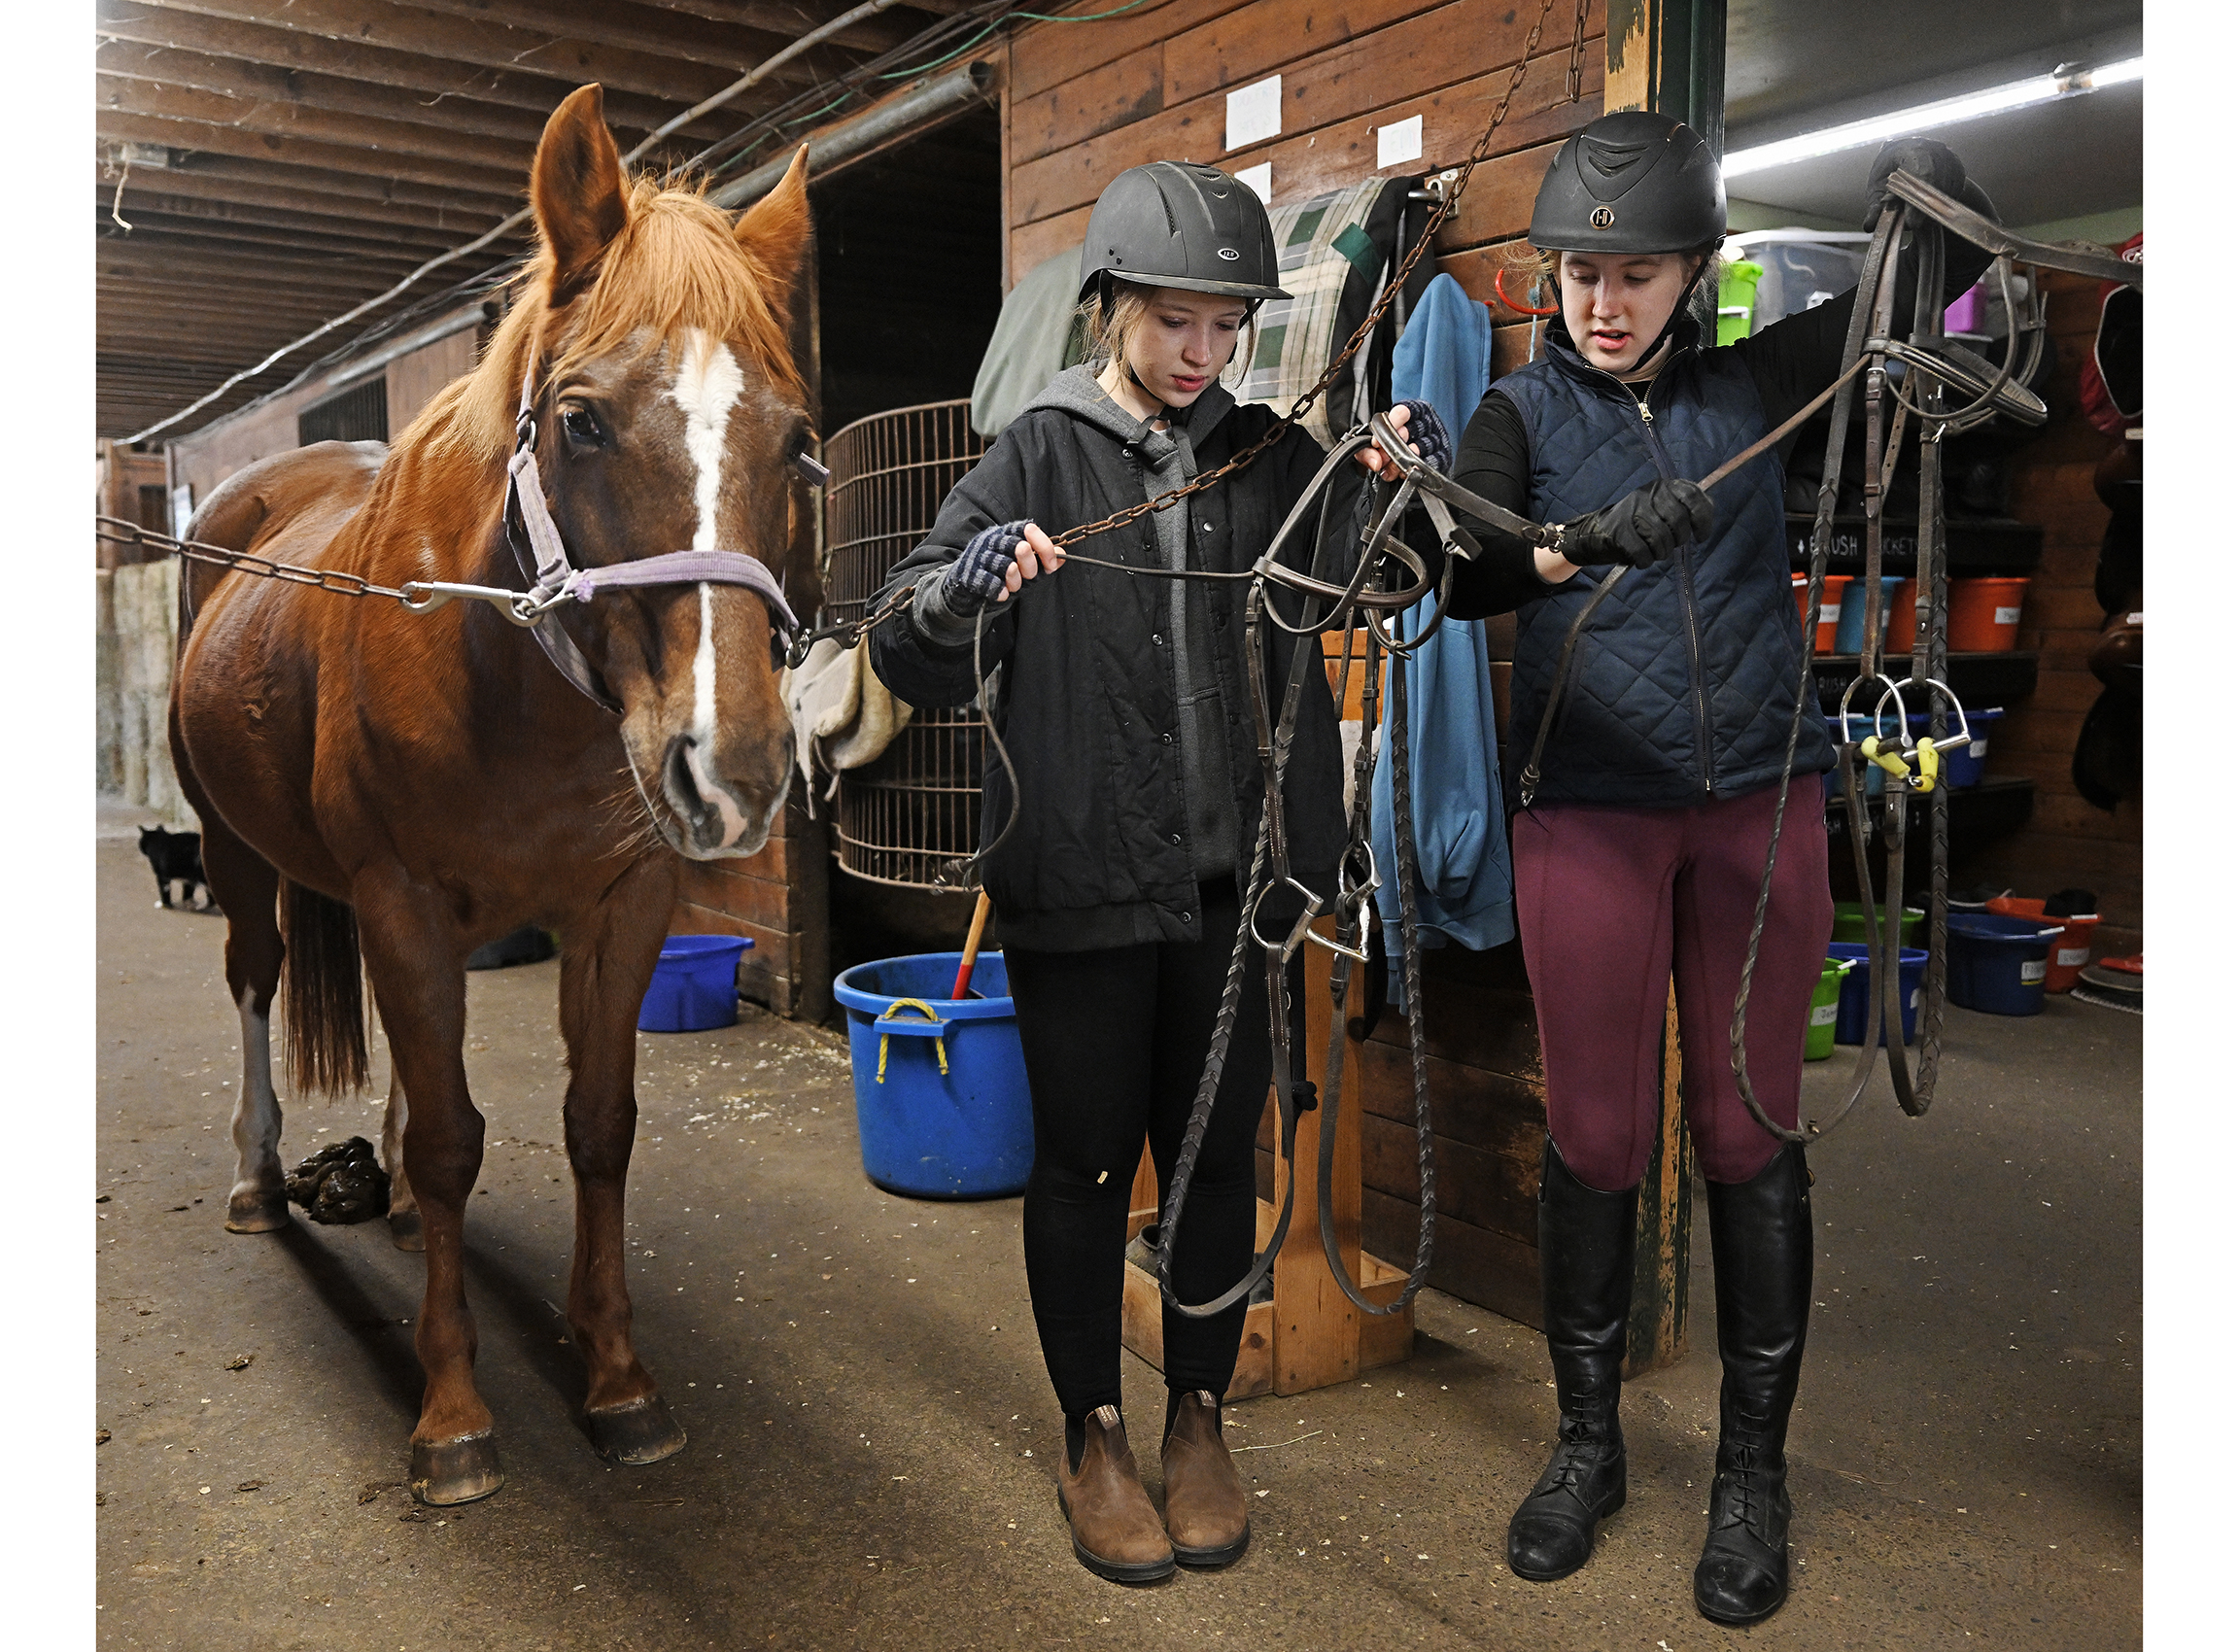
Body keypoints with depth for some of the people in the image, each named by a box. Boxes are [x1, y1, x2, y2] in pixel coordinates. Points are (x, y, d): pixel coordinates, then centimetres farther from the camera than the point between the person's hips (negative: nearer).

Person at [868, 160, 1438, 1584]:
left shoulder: (1274, 455, 7)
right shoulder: (1040, 456, -1)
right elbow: (913, 663, -5)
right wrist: (966, 588, -27)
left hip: (1230, 878, 3)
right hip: (1080, 881, -2)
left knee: (1219, 1156, 13)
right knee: (1087, 1162, 10)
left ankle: (1200, 1420, 33)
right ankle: (1094, 1438, 29)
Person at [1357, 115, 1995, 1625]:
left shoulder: (1752, 384, 8)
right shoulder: (1525, 413, 2)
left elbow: (1942, 284, 12)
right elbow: (1468, 573, -16)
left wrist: (1932, 190, -10)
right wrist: (1582, 546, -36)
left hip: (1761, 805, 2)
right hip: (1589, 812, -1)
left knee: (1751, 1132, 6)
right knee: (1597, 1135, 5)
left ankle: (1756, 1463, 22)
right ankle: (1589, 1441, 25)